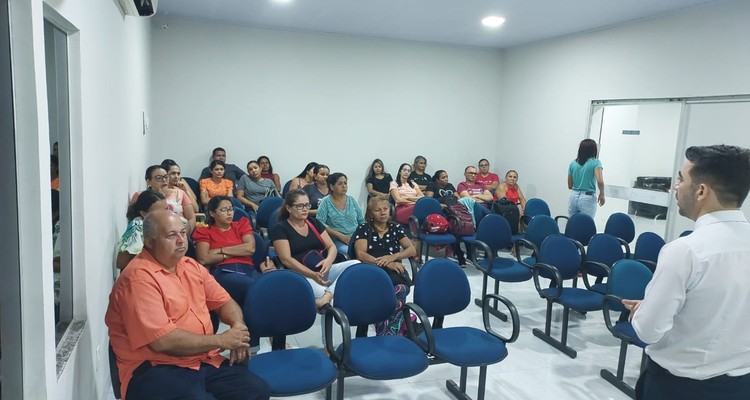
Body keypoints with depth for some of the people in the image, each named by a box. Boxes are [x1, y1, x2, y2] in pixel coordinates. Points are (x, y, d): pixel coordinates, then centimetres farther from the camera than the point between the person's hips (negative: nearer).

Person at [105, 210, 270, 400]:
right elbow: (162, 340, -22)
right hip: (156, 368, -6)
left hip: (204, 361, 7)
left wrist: (238, 326, -6)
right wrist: (221, 340, -14)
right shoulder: (139, 277, -15)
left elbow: (224, 301, 17)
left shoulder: (191, 266, 12)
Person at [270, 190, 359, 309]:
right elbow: (286, 259, -10)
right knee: (320, 292, -42)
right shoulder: (280, 229, 0)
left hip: (324, 271, 7)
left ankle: (327, 296, -38)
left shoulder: (315, 223, 16)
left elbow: (332, 247, 13)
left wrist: (328, 260, -13)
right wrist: (313, 275, -21)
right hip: (300, 275, -7)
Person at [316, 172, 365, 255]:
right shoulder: (326, 201, 0)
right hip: (337, 240, -4)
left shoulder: (351, 200, 11)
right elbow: (319, 223, -9)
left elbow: (362, 221, 14)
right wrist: (340, 235, -14)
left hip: (356, 238, 4)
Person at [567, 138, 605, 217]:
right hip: (588, 199, -4)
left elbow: (569, 186, 10)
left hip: (573, 197, 4)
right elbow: (600, 181, -18)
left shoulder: (573, 163, 6)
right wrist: (602, 194, -3)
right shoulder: (595, 162, -5)